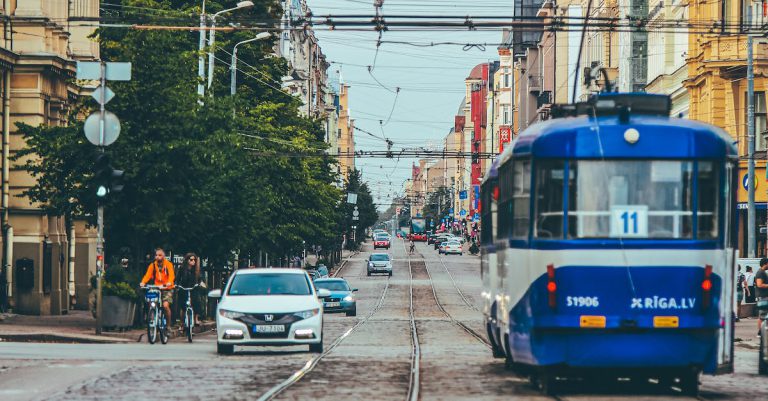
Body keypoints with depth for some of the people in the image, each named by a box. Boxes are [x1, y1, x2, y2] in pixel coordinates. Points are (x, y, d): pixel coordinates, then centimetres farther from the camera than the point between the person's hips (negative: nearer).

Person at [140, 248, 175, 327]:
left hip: (167, 289, -3)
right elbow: (148, 275, -9)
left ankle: (169, 325, -3)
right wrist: (143, 282, -30)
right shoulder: (152, 265, 4)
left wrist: (169, 282, -39)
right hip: (157, 289, 3)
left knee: (165, 305, -20)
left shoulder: (168, 264, -4)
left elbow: (171, 275, -18)